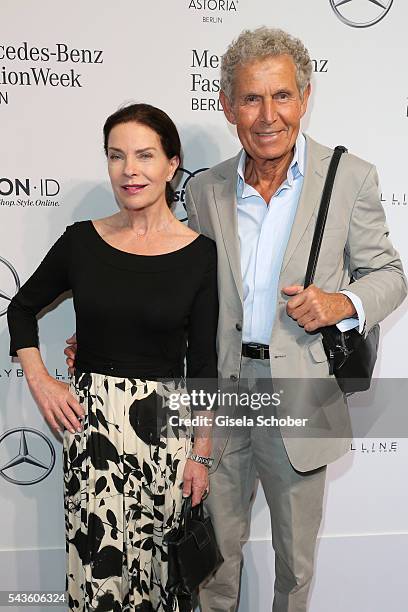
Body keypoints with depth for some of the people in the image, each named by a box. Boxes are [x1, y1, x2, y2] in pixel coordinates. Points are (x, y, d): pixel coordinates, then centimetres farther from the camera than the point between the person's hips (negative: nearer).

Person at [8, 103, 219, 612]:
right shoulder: (82, 240, -1)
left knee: (161, 560, 9)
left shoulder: (200, 253, -5)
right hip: (90, 419, 1)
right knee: (97, 560, 7)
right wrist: (39, 381, 3)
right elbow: (22, 307, 14)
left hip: (167, 422, -1)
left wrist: (201, 453, 0)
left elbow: (204, 365, -2)